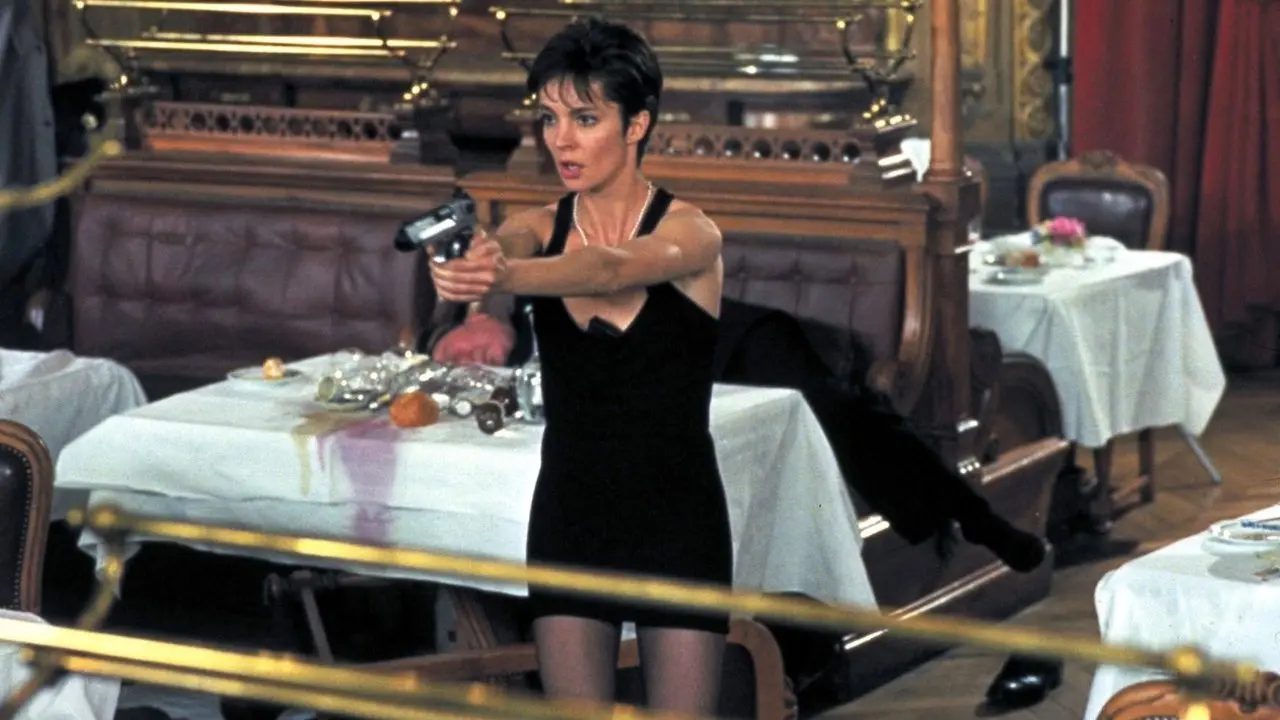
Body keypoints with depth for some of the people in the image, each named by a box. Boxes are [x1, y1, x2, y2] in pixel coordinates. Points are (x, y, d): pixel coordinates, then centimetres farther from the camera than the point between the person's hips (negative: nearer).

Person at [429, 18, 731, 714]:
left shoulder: (691, 233, -11)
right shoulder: (539, 228, 0)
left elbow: (610, 267, -33)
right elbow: (503, 248, -24)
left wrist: (505, 277, -52)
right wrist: (475, 267, -50)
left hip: (678, 519, -3)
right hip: (568, 517, 3)